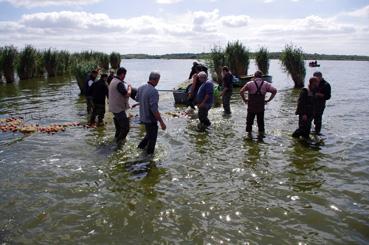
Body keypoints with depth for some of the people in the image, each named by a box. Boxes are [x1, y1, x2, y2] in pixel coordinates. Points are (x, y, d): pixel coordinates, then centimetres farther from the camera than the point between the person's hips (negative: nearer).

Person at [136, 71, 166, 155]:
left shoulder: (140, 88, -2)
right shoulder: (153, 91, -27)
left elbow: (137, 99, 18)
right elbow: (154, 109, -30)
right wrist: (161, 122, -24)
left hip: (143, 117, 8)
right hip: (151, 119, -8)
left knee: (149, 134, 31)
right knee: (152, 138, 12)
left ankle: (141, 145, 37)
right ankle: (149, 153, 25)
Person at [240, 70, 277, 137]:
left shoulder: (250, 84, -4)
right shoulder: (266, 84, 2)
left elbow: (241, 91, -11)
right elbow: (274, 91, -3)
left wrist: (244, 99, -1)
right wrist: (268, 100, 0)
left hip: (251, 107, -1)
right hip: (261, 107, 2)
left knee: (249, 120, 14)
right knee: (261, 121, 15)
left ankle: (249, 133, 20)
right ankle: (261, 133, 19)